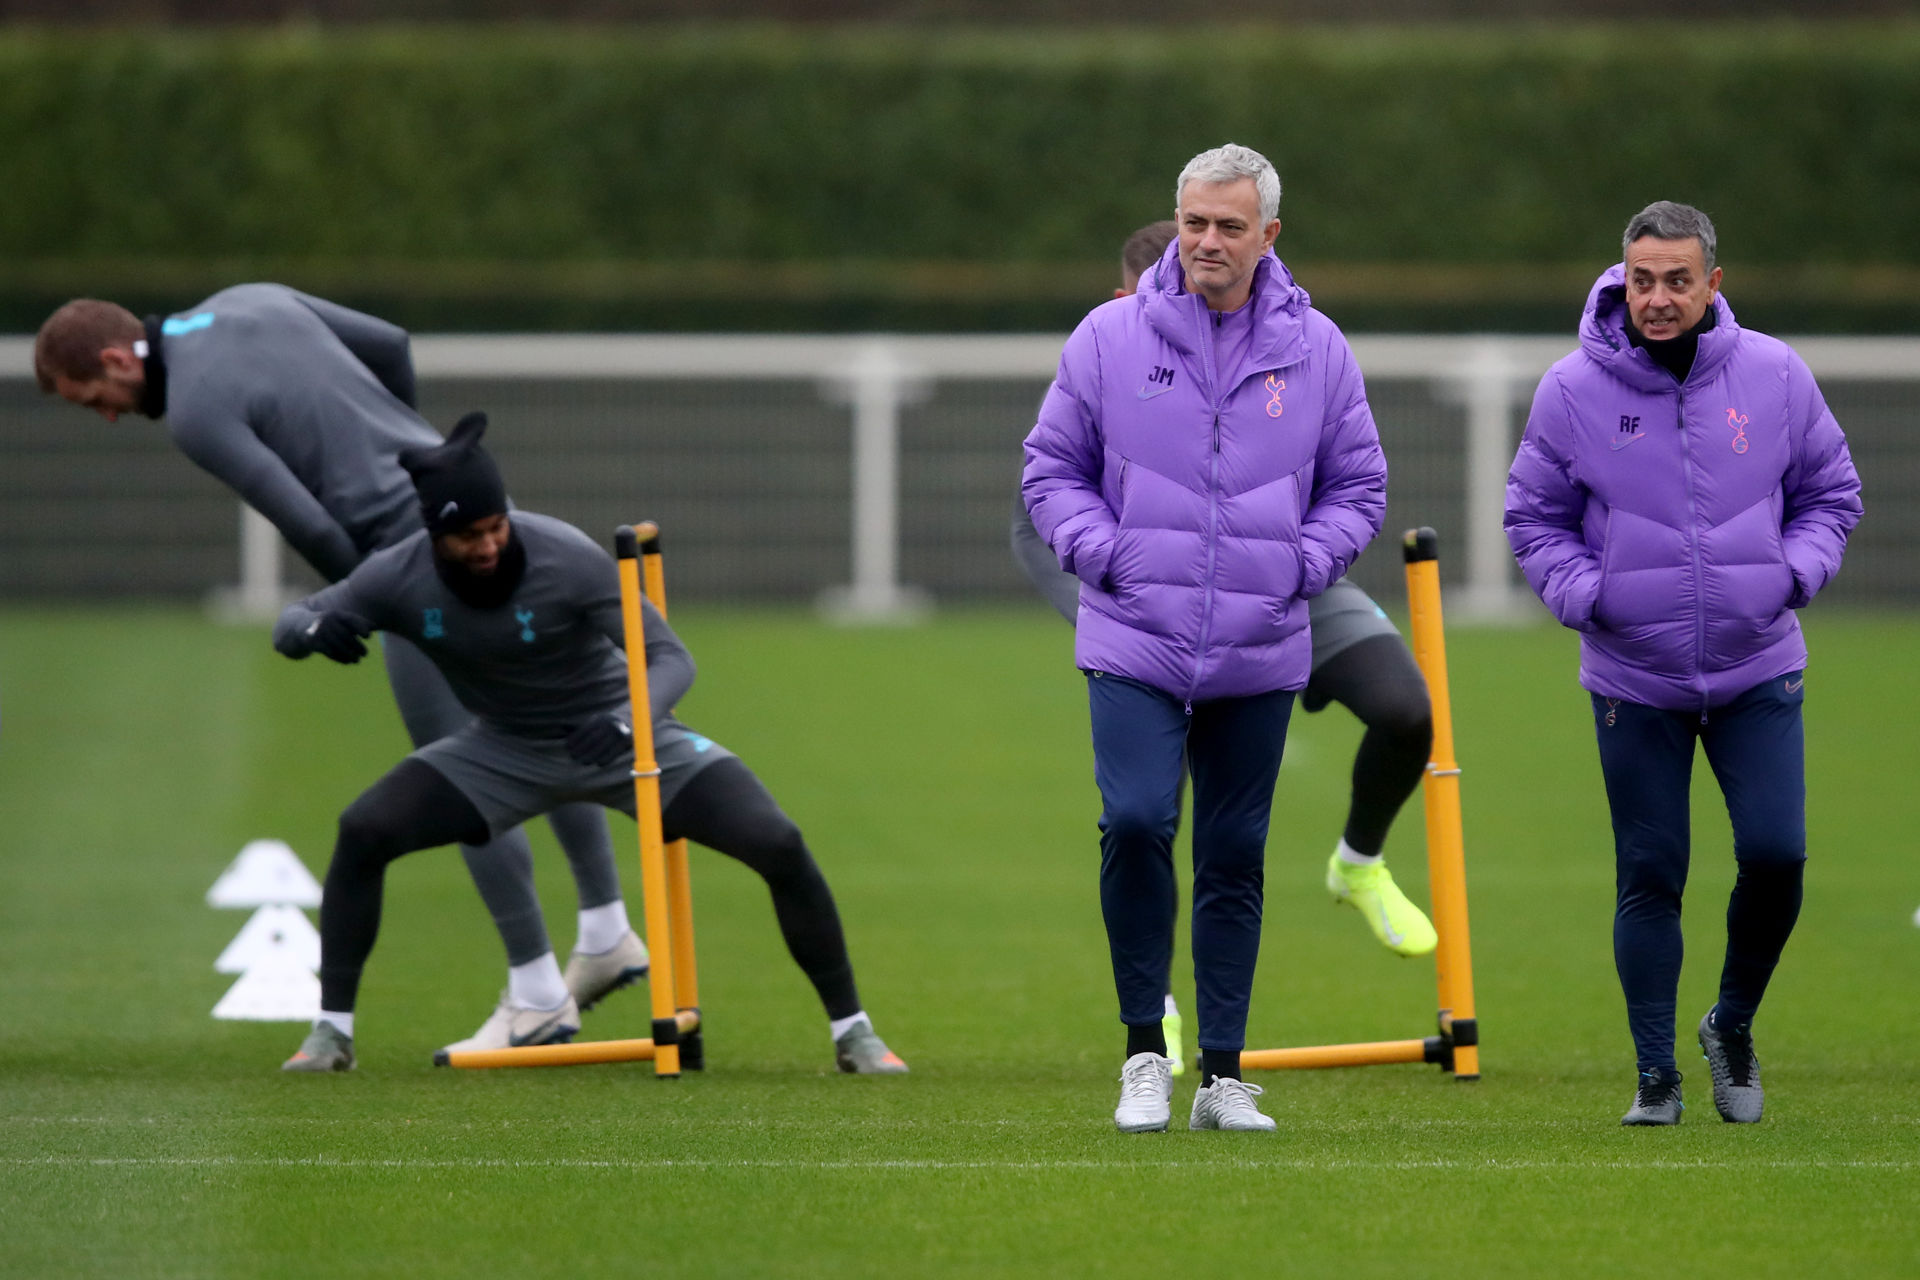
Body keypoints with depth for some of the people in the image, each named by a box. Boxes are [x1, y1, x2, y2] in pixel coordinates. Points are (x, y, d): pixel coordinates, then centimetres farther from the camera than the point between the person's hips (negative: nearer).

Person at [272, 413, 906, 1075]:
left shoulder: (567, 559, -30)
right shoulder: (400, 577, -21)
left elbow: (671, 658, -29)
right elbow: (288, 623, -10)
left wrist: (627, 722, -50)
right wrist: (313, 629, -36)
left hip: (623, 732, -2)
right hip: (503, 749, 2)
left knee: (780, 846, -18)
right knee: (362, 832, -18)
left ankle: (852, 1032, -1)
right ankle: (331, 1031, -4)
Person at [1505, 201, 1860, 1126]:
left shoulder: (1774, 376, -2)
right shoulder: (1573, 391, -5)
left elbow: (1830, 493, 10)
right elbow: (1533, 517, 5)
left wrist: (1794, 572, -8)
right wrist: (1584, 593, -12)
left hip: (1757, 670, 1)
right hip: (1633, 679, -1)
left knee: (1775, 853, -9)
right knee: (1649, 877, 1)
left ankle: (1733, 1025, 16)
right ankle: (1655, 1074, 12)